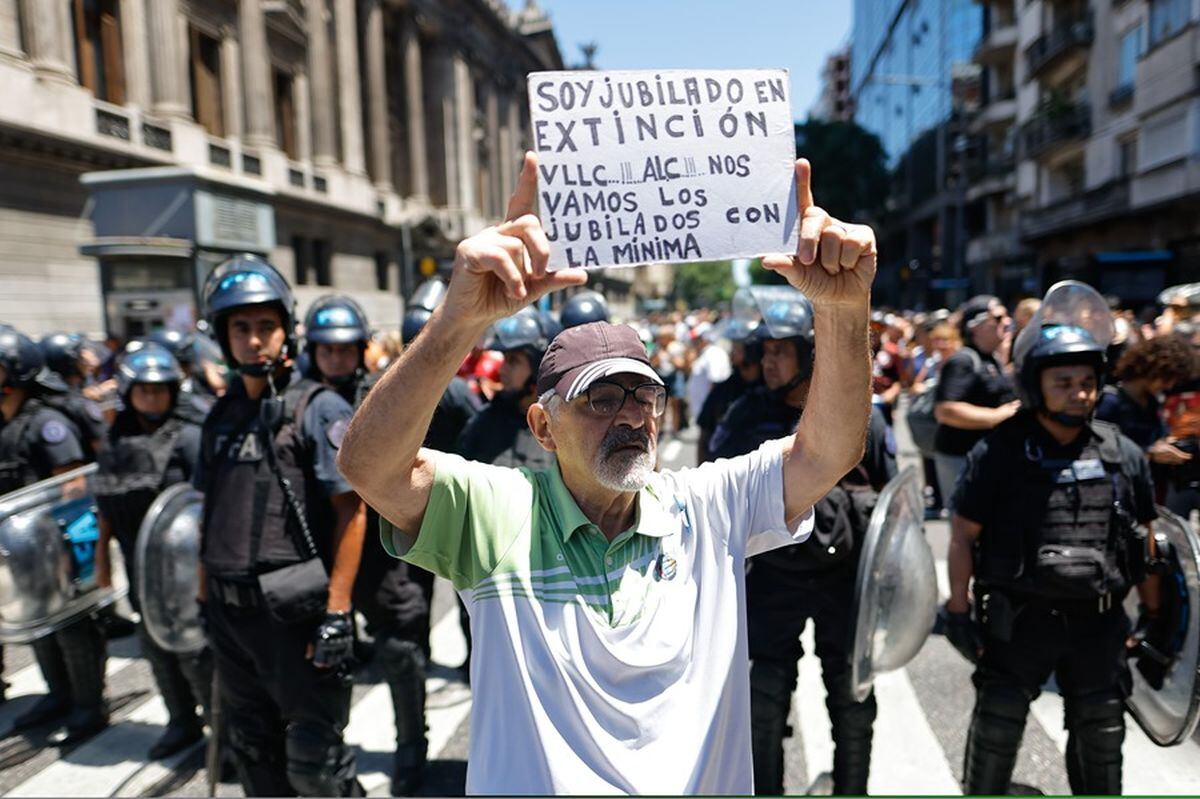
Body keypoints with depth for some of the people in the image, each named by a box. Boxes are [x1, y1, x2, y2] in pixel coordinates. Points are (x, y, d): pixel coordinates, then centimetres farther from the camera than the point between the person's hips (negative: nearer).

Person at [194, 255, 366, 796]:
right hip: (231, 614, 7)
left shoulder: (317, 408, -9)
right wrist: (206, 600, 15)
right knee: (255, 755, 21)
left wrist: (337, 612, -17)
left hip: (297, 611, -6)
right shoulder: (222, 416, 9)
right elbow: (211, 516, 16)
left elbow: (352, 512, -13)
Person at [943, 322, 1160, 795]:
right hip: (1019, 619, -3)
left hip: (1099, 621, 3)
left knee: (1101, 733, 17)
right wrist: (958, 609, -9)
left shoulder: (1122, 455, 2)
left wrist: (1154, 615, 13)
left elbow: (1145, 542, 11)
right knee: (996, 728, 5)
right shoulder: (999, 453, -9)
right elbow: (963, 533, -6)